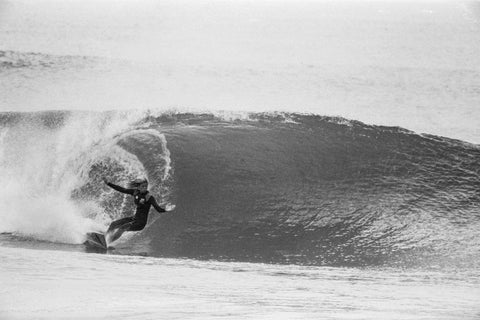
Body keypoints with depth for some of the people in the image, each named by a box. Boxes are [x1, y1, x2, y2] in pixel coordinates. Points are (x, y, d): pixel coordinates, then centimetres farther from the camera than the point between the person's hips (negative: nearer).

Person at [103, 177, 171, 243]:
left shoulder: (149, 197, -17)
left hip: (141, 222, -7)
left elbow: (158, 208, -21)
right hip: (134, 218, 7)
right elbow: (122, 190, 7)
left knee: (122, 228, -24)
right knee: (113, 224, 4)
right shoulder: (136, 192, 0)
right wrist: (108, 183, 9)